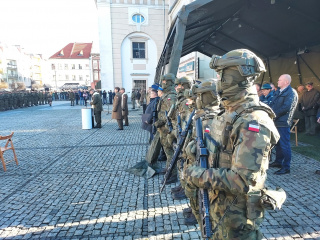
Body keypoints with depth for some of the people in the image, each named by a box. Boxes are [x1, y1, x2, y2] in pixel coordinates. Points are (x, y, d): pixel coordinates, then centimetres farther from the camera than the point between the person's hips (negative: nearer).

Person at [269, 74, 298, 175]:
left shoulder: (291, 92, -12)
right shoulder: (278, 91, 15)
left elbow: (286, 107, -21)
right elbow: (272, 104, 15)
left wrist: (273, 114, -17)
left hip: (283, 122, -9)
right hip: (276, 121, 9)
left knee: (284, 145, -4)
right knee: (277, 143, 18)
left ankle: (286, 167, 4)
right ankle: (278, 162, 32)